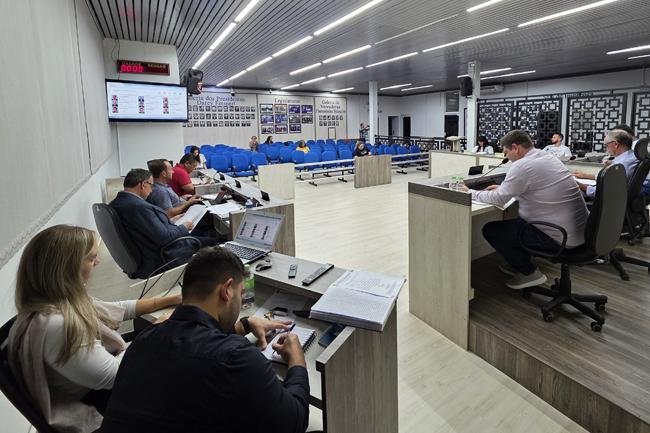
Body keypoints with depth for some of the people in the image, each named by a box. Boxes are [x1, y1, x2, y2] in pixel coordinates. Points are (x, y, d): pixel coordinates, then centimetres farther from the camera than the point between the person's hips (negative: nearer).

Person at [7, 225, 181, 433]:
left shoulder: (64, 300, -6)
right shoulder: (54, 325, -33)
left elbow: (118, 310, 10)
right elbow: (114, 376, -27)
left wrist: (172, 300, 9)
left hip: (103, 387, 8)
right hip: (98, 404, -8)